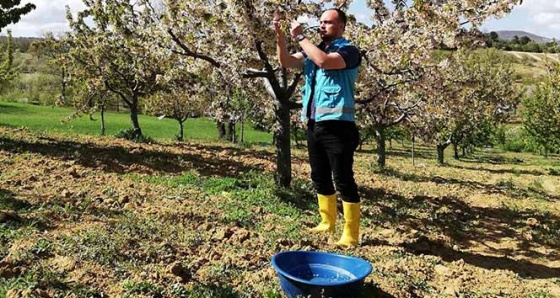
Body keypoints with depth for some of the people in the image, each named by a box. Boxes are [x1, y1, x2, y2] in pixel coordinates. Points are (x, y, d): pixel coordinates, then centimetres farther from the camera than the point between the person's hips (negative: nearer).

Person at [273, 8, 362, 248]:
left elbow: (324, 61, -23)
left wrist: (300, 36, -14)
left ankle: (351, 235, 2)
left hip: (337, 126, -7)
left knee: (343, 180, -5)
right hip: (314, 125, 8)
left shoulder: (348, 51, -4)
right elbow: (286, 62, 7)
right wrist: (281, 36, -7)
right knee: (320, 178, 16)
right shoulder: (312, 50, 18)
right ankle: (327, 222, 31)